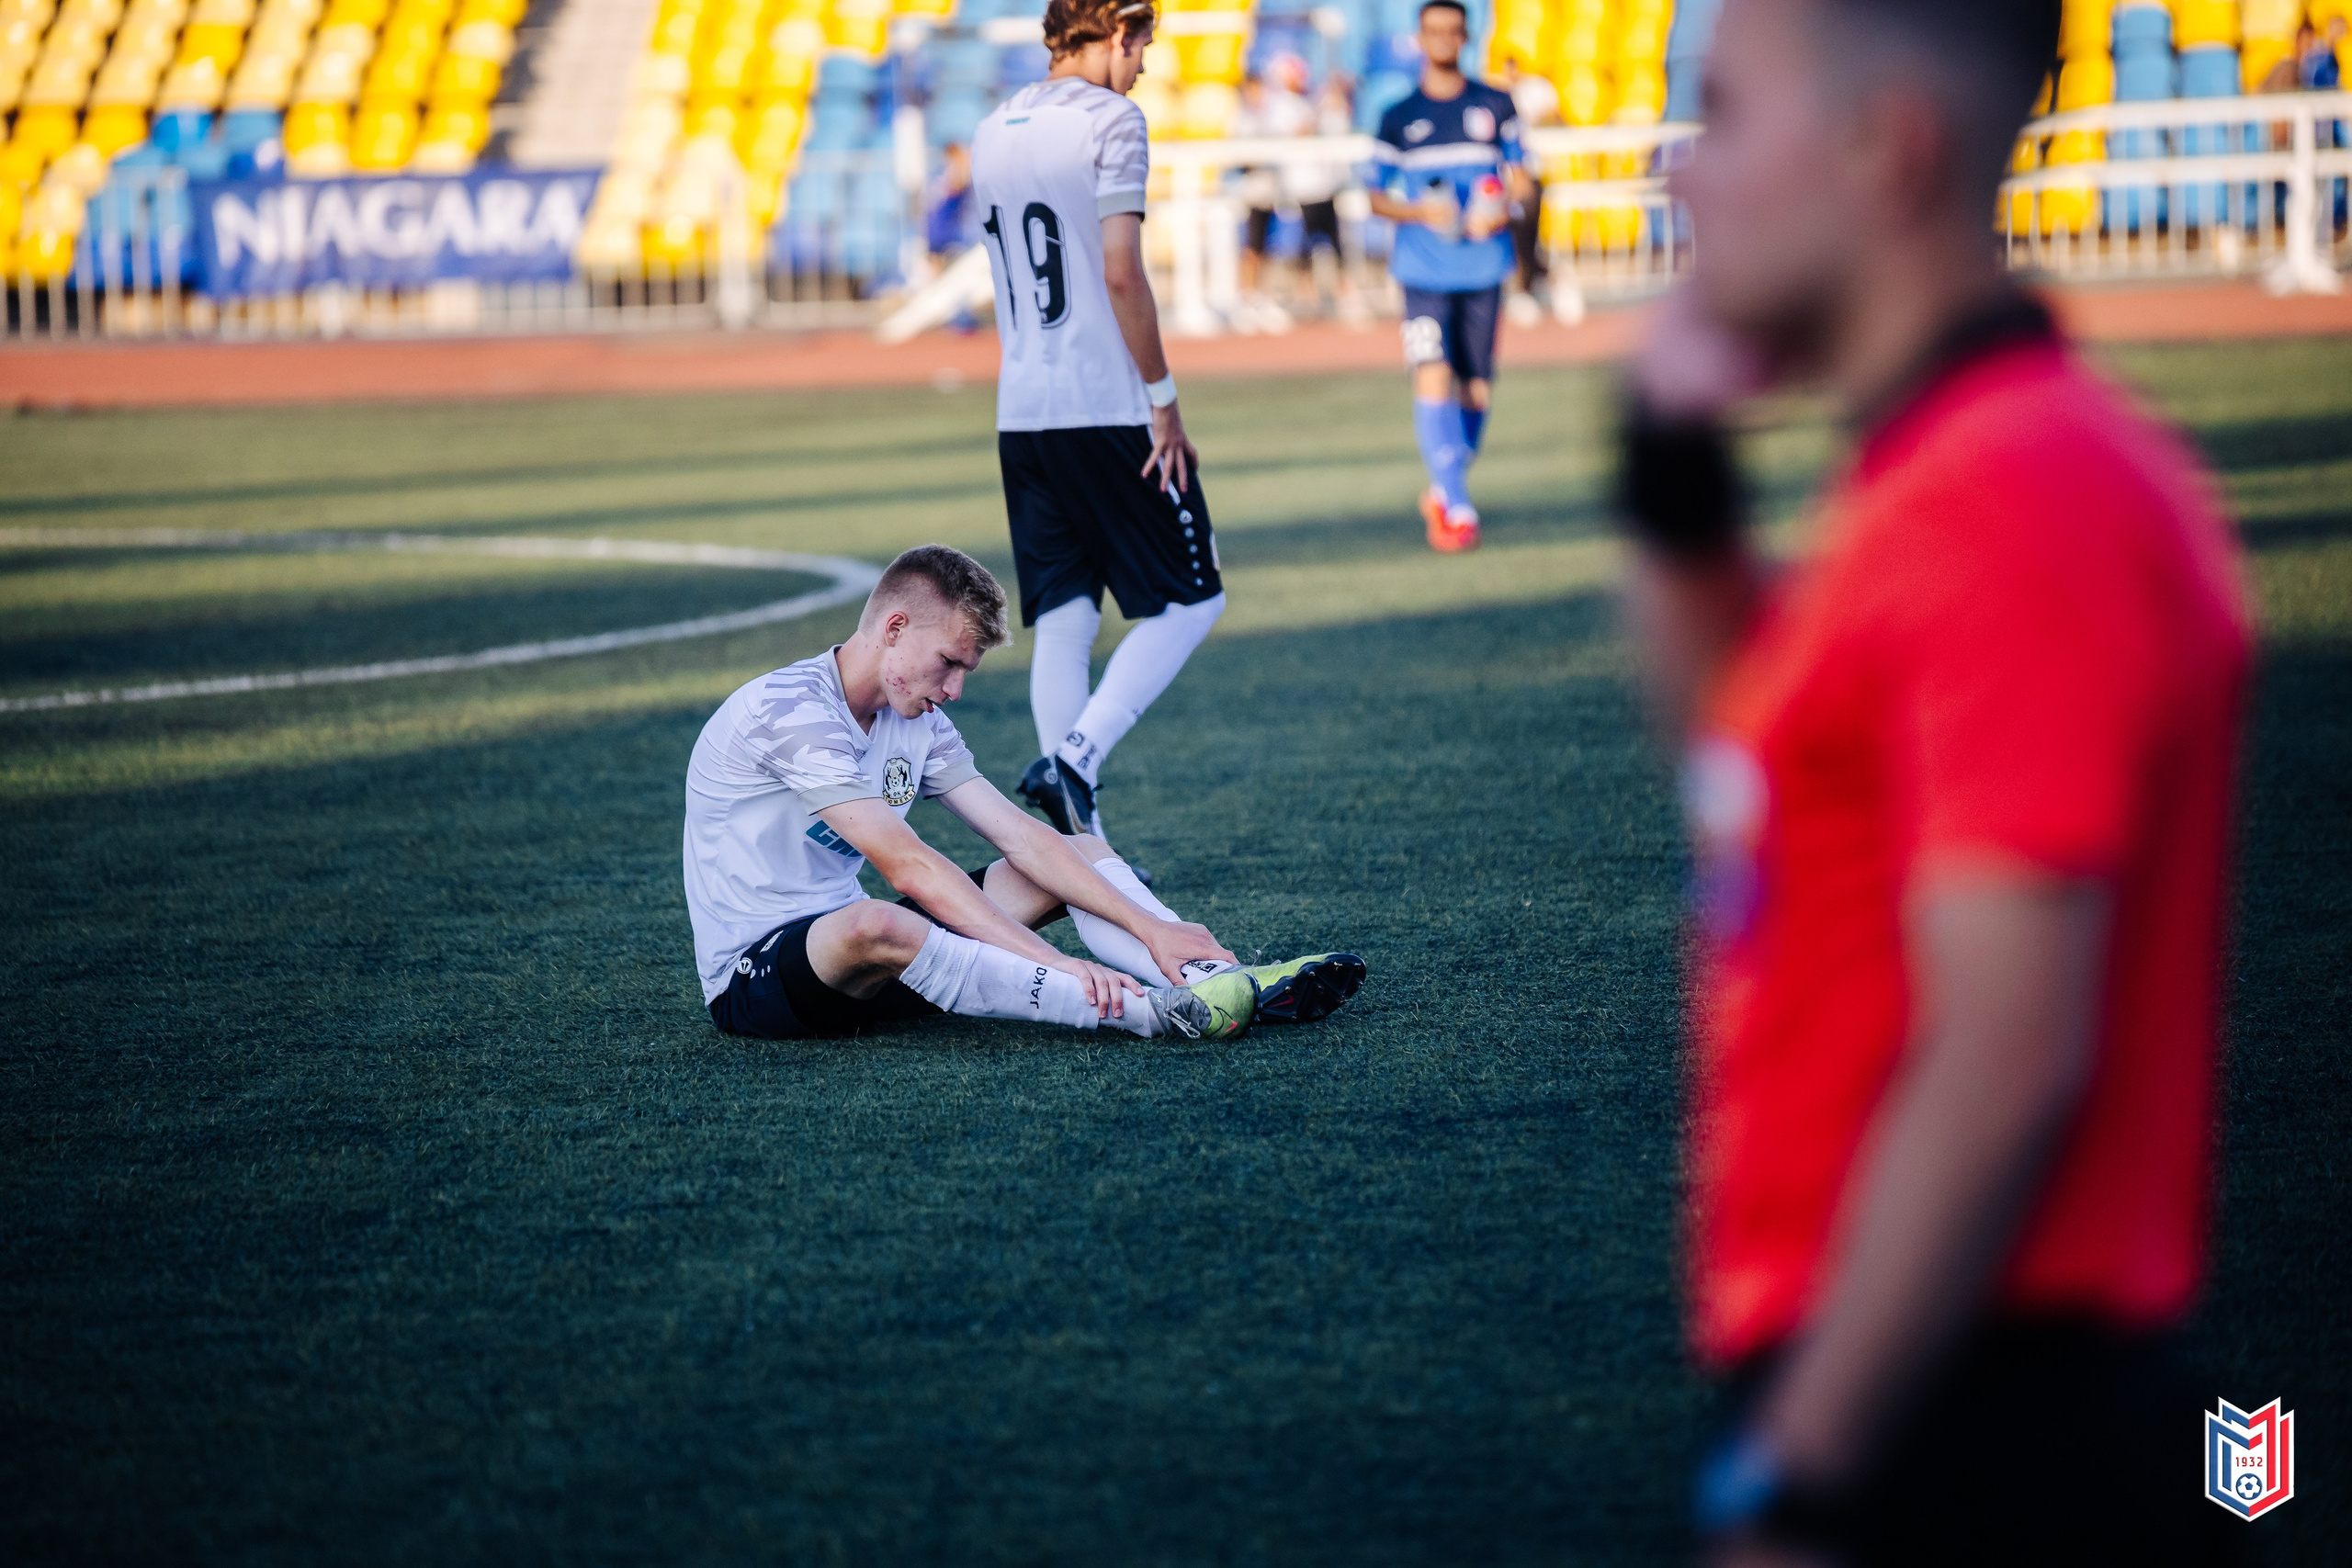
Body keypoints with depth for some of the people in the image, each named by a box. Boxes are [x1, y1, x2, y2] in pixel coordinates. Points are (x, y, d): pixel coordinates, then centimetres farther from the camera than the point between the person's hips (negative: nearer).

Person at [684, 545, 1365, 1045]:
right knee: (874, 926, -44)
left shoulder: (917, 723, 8)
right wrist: (1058, 964, -33)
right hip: (754, 973, -9)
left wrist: (1150, 929, -10)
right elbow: (911, 868, -28)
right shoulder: (790, 711, -21)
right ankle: (1147, 1011, -48)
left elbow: (1021, 837, 3)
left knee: (1079, 850, 4)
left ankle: (1225, 984, -20)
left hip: (842, 944, 9)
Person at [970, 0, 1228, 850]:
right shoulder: (1110, 119, -8)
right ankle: (1076, 757, -15)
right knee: (1190, 601, 3)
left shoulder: (992, 132, 15)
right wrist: (1164, 400, -11)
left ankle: (1079, 842, 1)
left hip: (1020, 415, 7)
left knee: (1062, 621, 7)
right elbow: (1120, 273, -16)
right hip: (1109, 408, -7)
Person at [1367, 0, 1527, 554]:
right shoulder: (1398, 117, 5)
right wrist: (1422, 212, -12)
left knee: (1476, 390, 6)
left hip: (1483, 270, 2)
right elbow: (1377, 196, 7)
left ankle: (1442, 491, 27)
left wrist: (1503, 210, -11)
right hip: (1424, 272, -2)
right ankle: (1456, 509, -18)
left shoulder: (1496, 106, 7)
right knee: (1433, 379, -17)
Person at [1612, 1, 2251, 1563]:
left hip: (1955, 1432, -10)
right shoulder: (1931, 479, 11)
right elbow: (1745, 738, 29)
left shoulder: (2010, 508, -20)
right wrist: (1677, 482, 11)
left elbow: (2004, 1064, -24)